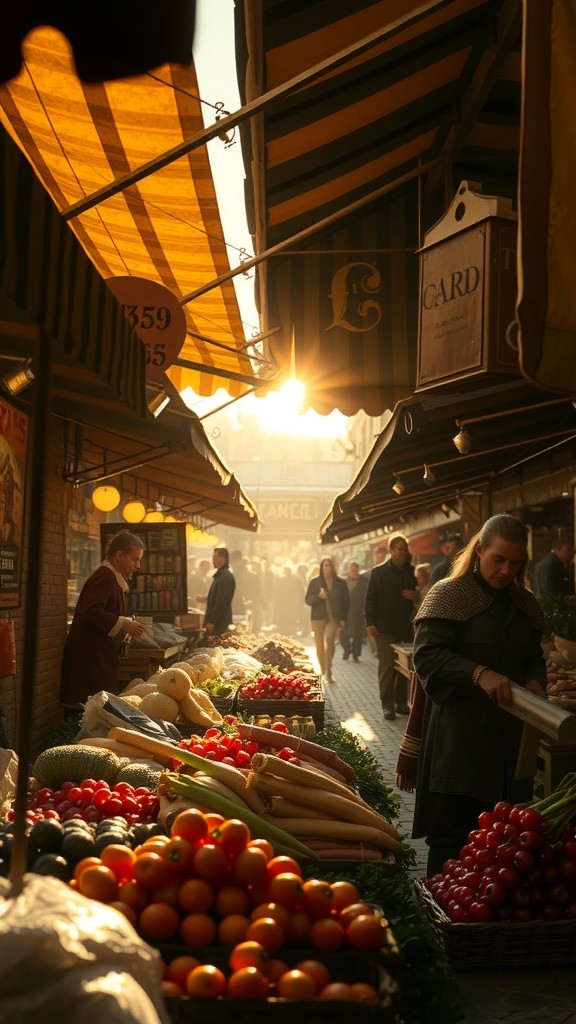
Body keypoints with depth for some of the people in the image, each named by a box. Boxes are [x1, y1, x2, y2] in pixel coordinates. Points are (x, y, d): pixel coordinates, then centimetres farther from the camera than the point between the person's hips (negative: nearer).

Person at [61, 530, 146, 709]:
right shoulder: (104, 577, -12)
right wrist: (123, 624, -21)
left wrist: (128, 627, 17)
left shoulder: (111, 577, 21)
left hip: (101, 656, 10)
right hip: (91, 655, -10)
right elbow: (91, 611, -24)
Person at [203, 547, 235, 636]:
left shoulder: (225, 576, -17)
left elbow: (221, 601, -21)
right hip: (217, 620, 10)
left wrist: (211, 621, -21)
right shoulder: (221, 574, 16)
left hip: (219, 622, -10)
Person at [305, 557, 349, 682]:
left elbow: (345, 602, 9)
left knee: (329, 639, -22)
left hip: (333, 618, -1)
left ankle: (328, 672, -17)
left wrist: (343, 619, 1)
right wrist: (319, 596, -16)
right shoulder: (315, 581, 4)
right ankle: (323, 671, 21)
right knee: (319, 645, 4)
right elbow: (307, 600, 2)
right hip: (318, 617, 1)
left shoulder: (340, 583, 6)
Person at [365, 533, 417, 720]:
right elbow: (370, 598, -3)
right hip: (385, 628, -4)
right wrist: (370, 622, -11)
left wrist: (416, 596, -3)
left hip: (407, 627, 4)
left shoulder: (412, 572, 11)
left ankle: (401, 703, 16)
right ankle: (388, 705, 1)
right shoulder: (379, 572, 0)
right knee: (387, 666, -5)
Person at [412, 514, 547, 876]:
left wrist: (535, 680, -1)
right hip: (459, 734, -5)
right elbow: (426, 655, -14)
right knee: (452, 836, -2)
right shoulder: (450, 595, -5)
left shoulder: (525, 603, 14)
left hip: (509, 738, 6)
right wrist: (479, 674, -29)